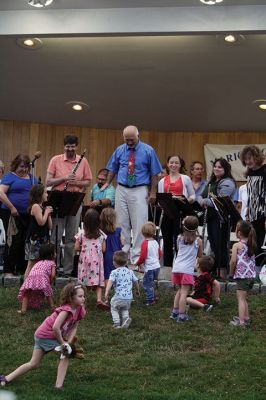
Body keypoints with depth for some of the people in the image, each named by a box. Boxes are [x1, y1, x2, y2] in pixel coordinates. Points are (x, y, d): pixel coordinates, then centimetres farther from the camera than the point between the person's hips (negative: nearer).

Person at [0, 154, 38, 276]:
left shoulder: (32, 178, 16)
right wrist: (12, 208, -17)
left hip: (28, 215, 6)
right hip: (12, 214, -6)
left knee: (25, 242, 9)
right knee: (14, 242, -5)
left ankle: (22, 269, 19)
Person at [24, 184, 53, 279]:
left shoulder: (42, 207, 16)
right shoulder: (35, 206, -10)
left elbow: (49, 227, 15)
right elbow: (41, 222, -23)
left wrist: (48, 214, 6)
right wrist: (47, 212, -8)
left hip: (42, 239, 9)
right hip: (35, 239, -9)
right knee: (32, 264, -9)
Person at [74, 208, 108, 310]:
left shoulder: (81, 234, -7)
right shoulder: (101, 234, -4)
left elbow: (76, 248, -5)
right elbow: (103, 249, -1)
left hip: (84, 259, 0)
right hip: (97, 259, 0)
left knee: (84, 280, 8)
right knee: (97, 280, 4)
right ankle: (99, 299, -11)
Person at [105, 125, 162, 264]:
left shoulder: (148, 151, -2)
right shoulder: (120, 150, 7)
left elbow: (154, 173, -1)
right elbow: (112, 169, 18)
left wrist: (153, 192, -5)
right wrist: (107, 184, 13)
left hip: (139, 191, -3)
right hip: (121, 190, 3)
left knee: (139, 224, -5)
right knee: (122, 223, 7)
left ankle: (137, 257, 0)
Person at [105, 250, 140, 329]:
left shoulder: (114, 272, -3)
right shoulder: (130, 272, 12)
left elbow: (110, 281, -17)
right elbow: (136, 281, 21)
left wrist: (106, 292, -28)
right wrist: (137, 290, 39)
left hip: (118, 297, -5)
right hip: (129, 297, 5)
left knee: (114, 309, 17)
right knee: (125, 309, 27)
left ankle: (117, 323, 6)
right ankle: (126, 318, 2)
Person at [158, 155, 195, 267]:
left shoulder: (185, 179, 8)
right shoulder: (162, 181, 17)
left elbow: (192, 196, 7)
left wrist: (185, 201, -13)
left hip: (180, 212, -3)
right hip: (167, 212, 3)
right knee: (167, 240, 7)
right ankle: (167, 265, 15)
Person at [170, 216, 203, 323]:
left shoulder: (179, 238, 10)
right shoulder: (198, 241, -1)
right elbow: (200, 256, 10)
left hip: (176, 268, 5)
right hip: (187, 269, -5)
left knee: (180, 290, 20)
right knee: (184, 292, -3)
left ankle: (174, 312, 22)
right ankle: (181, 315, -4)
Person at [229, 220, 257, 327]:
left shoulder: (237, 245, -10)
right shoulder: (252, 245, 9)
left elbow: (233, 261, -15)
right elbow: (252, 259, 13)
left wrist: (231, 272, 1)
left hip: (242, 275, -7)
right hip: (251, 275, 7)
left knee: (240, 299, -4)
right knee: (243, 298, 21)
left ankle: (241, 322, -8)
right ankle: (246, 317, 27)